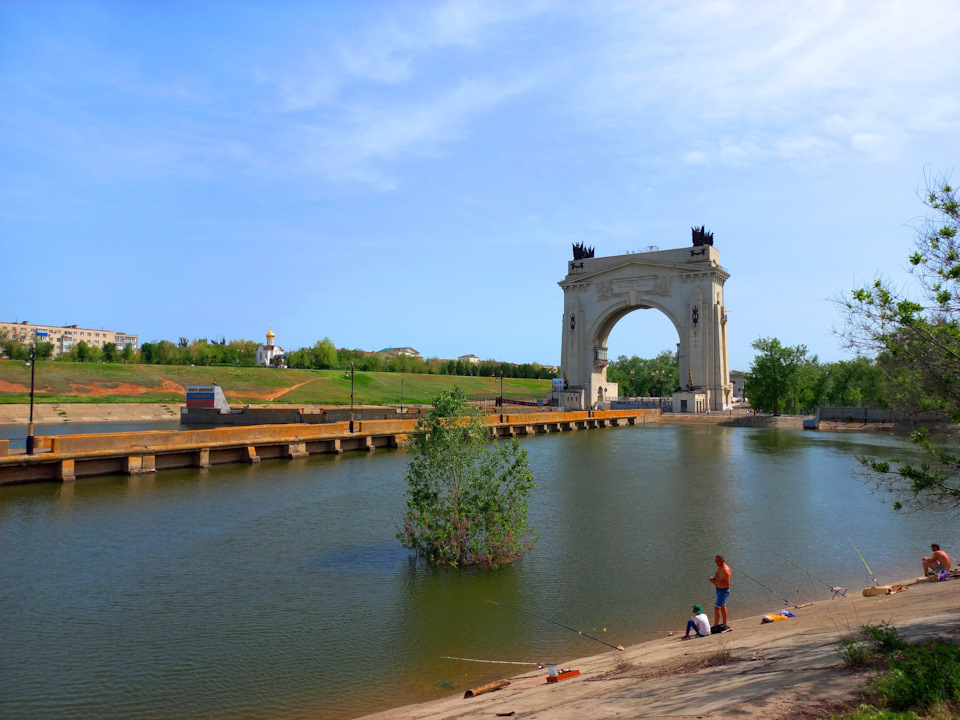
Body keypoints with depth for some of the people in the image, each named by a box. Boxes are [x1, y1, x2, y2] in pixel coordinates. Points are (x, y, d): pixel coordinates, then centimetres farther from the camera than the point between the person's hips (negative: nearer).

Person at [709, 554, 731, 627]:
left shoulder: (725, 570, -27)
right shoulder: (719, 567, 4)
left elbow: (727, 583, -29)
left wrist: (716, 582, -29)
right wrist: (714, 578, -1)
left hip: (723, 591, -10)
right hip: (719, 589, 10)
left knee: (717, 607, -8)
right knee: (722, 606, 20)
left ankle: (715, 626, -2)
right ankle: (725, 624, 34)